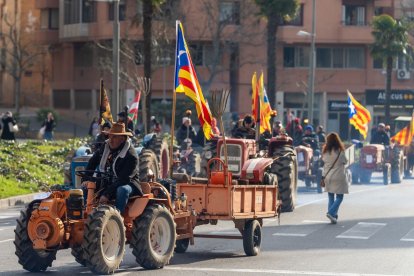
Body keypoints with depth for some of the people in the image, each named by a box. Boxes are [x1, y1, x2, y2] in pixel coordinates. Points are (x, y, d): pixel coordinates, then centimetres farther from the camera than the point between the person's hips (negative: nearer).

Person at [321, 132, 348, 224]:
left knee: (331, 197, 11)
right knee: (339, 197, 2)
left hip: (328, 177, 4)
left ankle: (333, 217, 11)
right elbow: (345, 162, -2)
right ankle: (331, 212, -16)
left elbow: (324, 162, 3)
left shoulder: (325, 151, 0)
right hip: (339, 177, -4)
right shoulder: (340, 151, -11)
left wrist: (323, 176, 9)